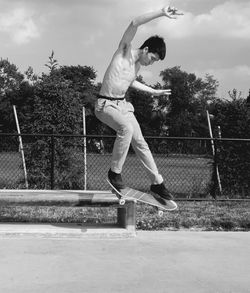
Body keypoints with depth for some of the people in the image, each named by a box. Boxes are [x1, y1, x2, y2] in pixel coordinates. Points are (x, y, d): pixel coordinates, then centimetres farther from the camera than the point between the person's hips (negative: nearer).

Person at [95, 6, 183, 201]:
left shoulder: (138, 65, 11)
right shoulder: (125, 51, -10)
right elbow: (134, 24, -26)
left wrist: (154, 92, 37)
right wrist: (161, 13, -32)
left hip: (122, 105, 8)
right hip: (105, 105, -7)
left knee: (140, 142, 0)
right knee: (126, 128, -33)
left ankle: (157, 183, 7)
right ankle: (115, 172, -20)